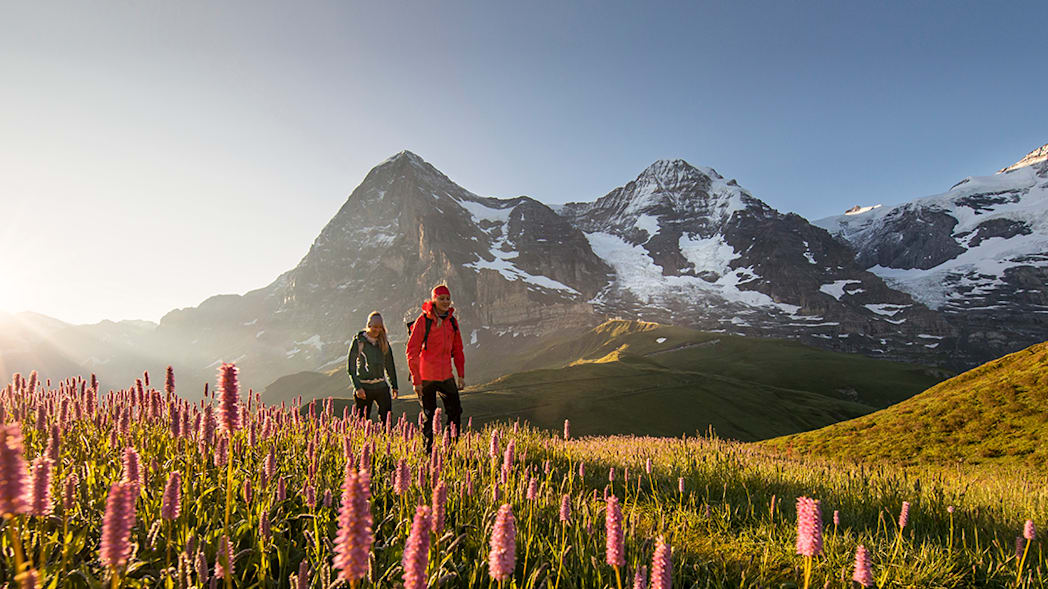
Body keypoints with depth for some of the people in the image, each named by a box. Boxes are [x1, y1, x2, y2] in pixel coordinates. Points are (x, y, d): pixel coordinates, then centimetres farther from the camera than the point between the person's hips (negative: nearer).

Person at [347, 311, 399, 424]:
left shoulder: (384, 342, 9)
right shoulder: (358, 341, -3)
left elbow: (390, 365, 17)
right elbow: (350, 367, -3)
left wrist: (394, 386, 14)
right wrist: (357, 387, -11)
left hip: (381, 386, 3)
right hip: (364, 388, -3)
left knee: (387, 419, -5)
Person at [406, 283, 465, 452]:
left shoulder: (452, 320, 7)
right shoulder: (423, 320, -9)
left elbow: (457, 350, 16)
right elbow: (412, 351, -10)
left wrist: (461, 375, 11)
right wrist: (416, 379, -13)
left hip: (446, 375, 5)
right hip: (426, 377, -5)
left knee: (455, 412, 7)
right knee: (428, 416, 5)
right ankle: (428, 451, 18)